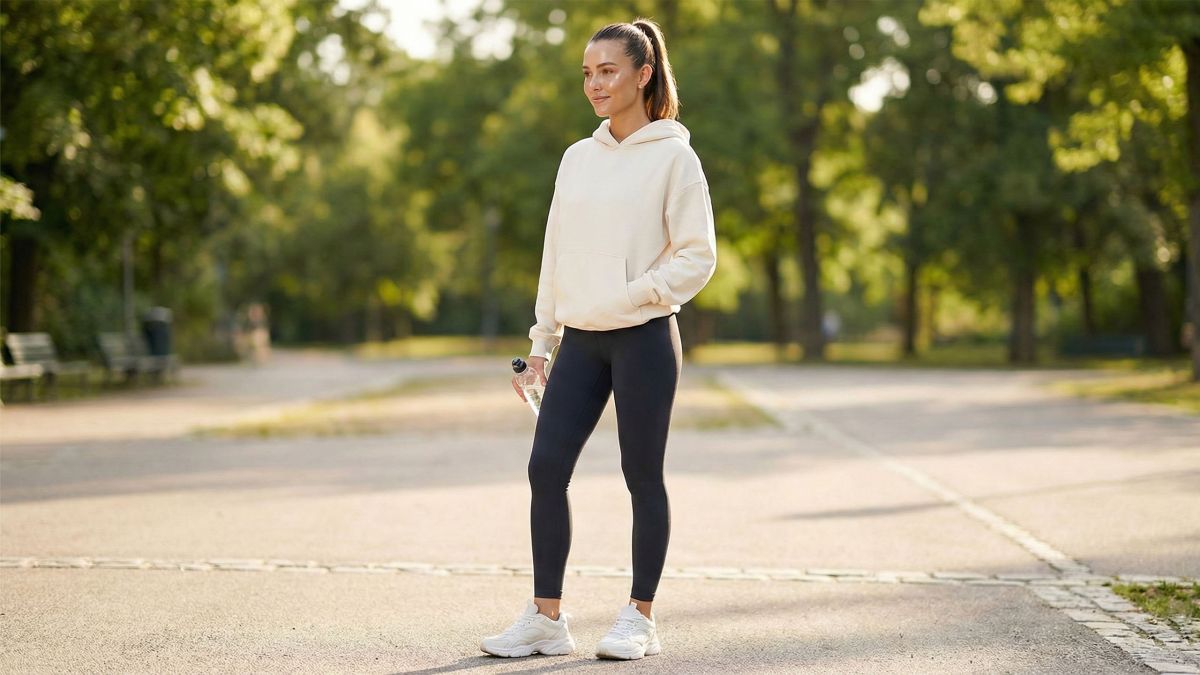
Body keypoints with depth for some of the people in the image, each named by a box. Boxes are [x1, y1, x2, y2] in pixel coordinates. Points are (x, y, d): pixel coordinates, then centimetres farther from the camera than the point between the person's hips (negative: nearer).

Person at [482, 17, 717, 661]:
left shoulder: (673, 157, -4)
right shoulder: (577, 158, 13)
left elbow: (698, 257, -7)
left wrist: (632, 295, -19)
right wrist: (543, 337, 14)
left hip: (644, 340, -5)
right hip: (580, 342, 6)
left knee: (643, 477, 1)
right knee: (546, 468, -1)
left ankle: (640, 619, 13)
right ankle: (546, 618, 7)